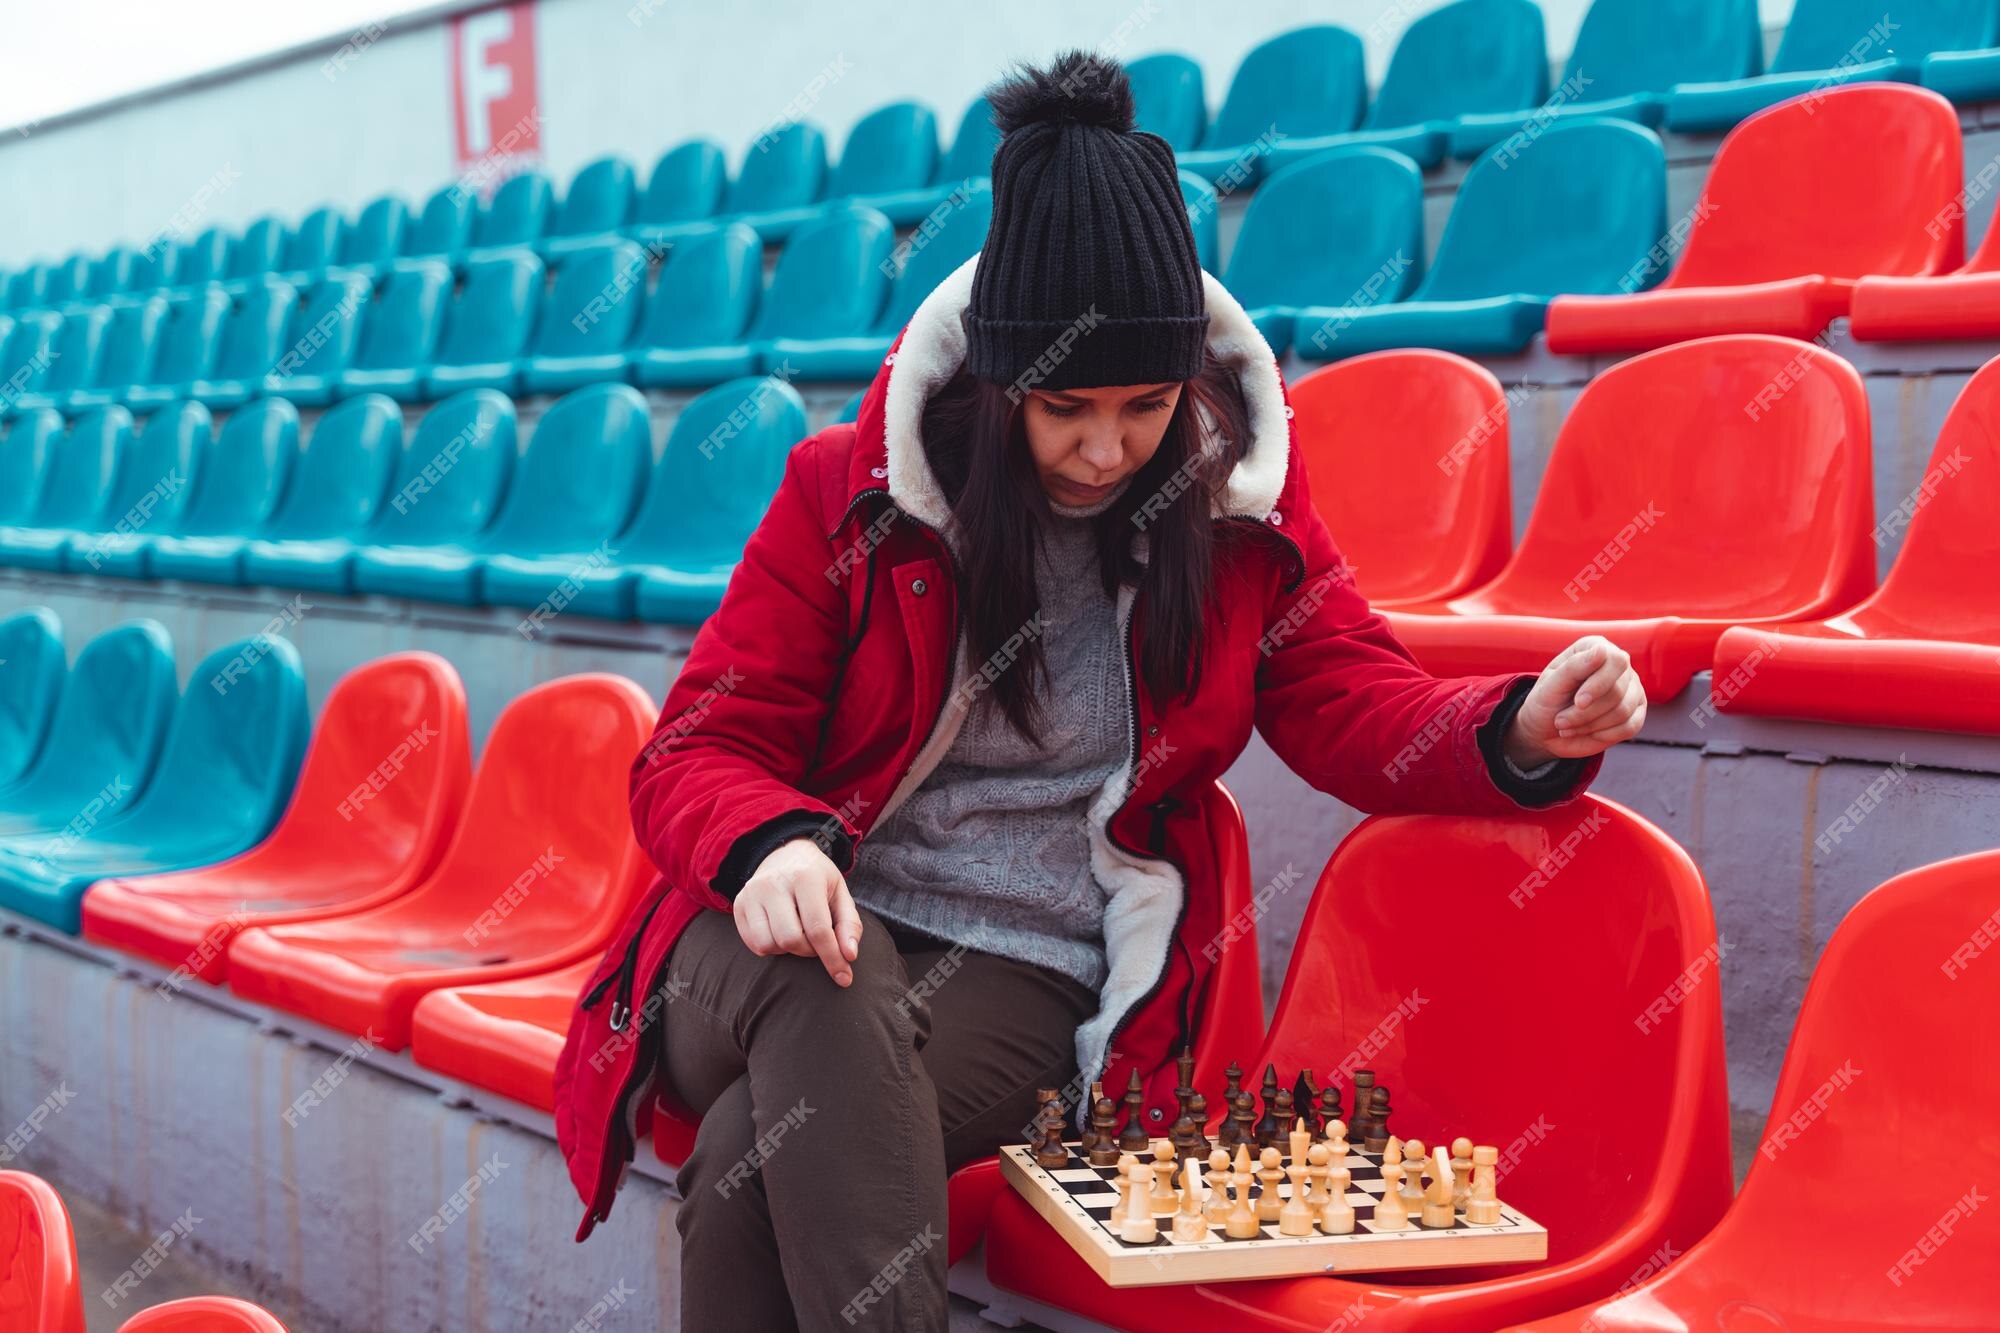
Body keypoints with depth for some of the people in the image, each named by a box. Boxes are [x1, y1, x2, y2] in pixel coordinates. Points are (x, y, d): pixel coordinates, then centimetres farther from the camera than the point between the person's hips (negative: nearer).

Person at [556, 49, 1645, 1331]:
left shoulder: (1236, 499, 5)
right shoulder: (853, 491, 0)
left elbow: (1362, 709, 3)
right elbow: (697, 753, 0)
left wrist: (1523, 731, -20)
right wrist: (767, 845, -25)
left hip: (1025, 984, 0)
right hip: (810, 941, 1)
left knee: (754, 1157, -31)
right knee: (836, 1007, -38)